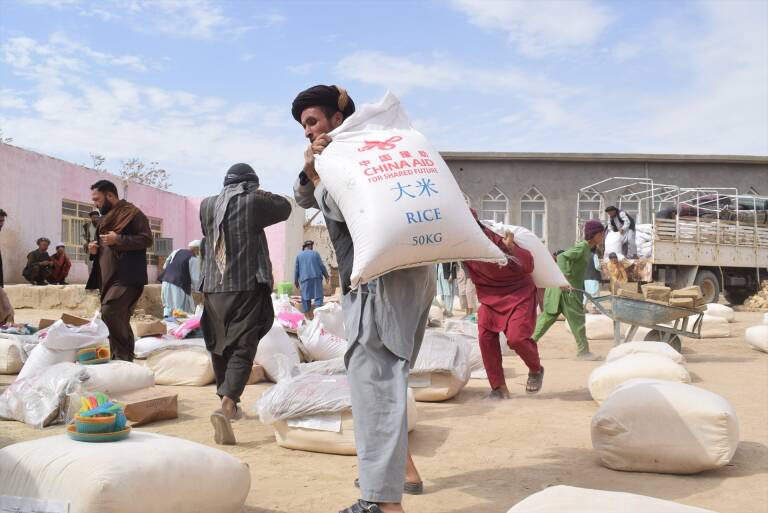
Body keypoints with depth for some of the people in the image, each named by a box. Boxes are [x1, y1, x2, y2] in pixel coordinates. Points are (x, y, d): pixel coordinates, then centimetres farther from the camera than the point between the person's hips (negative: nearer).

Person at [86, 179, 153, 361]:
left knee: (109, 313, -21)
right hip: (108, 278, 9)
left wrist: (118, 239, -20)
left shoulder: (132, 213, -4)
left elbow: (147, 238, -13)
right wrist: (94, 249, 10)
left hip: (126, 278, -9)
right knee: (119, 319, 9)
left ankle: (123, 357, -13)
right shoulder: (105, 219, 23)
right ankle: (122, 360, 13)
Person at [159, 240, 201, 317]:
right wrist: (196, 288, 11)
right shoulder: (193, 259, -7)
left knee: (168, 306, 20)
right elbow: (195, 278, -7)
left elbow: (164, 266, 20)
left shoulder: (176, 252, 13)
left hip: (166, 283, 7)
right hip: (179, 287, -6)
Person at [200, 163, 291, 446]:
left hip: (213, 288, 5)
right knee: (242, 349, -6)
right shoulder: (253, 202, -6)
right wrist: (263, 194, 25)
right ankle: (226, 407, -23)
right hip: (247, 287, -5)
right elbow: (285, 207, 10)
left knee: (219, 347, 17)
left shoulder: (207, 205, 7)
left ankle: (227, 401, 30)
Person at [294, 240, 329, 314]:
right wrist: (326, 275, 18)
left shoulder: (299, 256, 10)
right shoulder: (315, 253, 6)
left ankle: (307, 313, 3)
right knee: (318, 296, -3)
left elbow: (296, 270, 10)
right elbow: (322, 266, 5)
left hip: (305, 279, 1)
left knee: (306, 298, 5)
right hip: (316, 278, -1)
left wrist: (296, 281, 16)